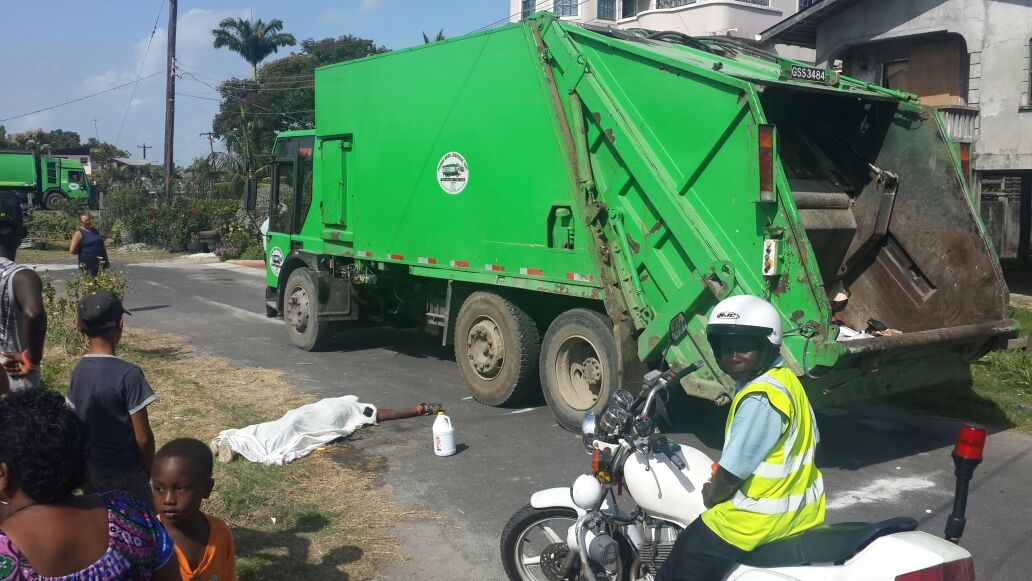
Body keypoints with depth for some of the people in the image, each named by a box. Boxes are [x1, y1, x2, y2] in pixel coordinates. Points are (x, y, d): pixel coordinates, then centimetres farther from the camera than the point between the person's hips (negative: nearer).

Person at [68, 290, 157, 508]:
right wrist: (149, 471, -3)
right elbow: (143, 438, -19)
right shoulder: (128, 374, -24)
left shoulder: (78, 371, -4)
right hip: (125, 474, -6)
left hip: (89, 470, 6)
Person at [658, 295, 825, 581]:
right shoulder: (786, 379, 4)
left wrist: (711, 495, -2)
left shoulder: (759, 399, -27)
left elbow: (732, 471, -24)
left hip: (761, 518, -10)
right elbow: (811, 439, 16)